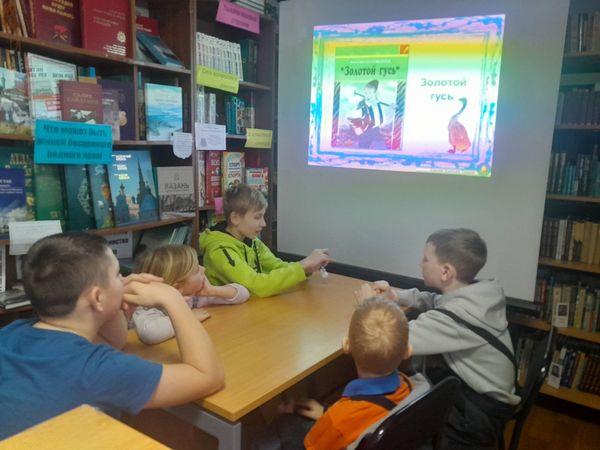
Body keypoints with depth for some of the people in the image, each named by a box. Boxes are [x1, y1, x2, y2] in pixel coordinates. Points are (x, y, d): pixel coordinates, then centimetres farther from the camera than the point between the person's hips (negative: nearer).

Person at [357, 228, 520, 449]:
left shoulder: (457, 316, -33)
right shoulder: (478, 293, -8)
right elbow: (436, 301, 12)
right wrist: (396, 296, -3)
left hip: (479, 411, -7)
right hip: (471, 388, 7)